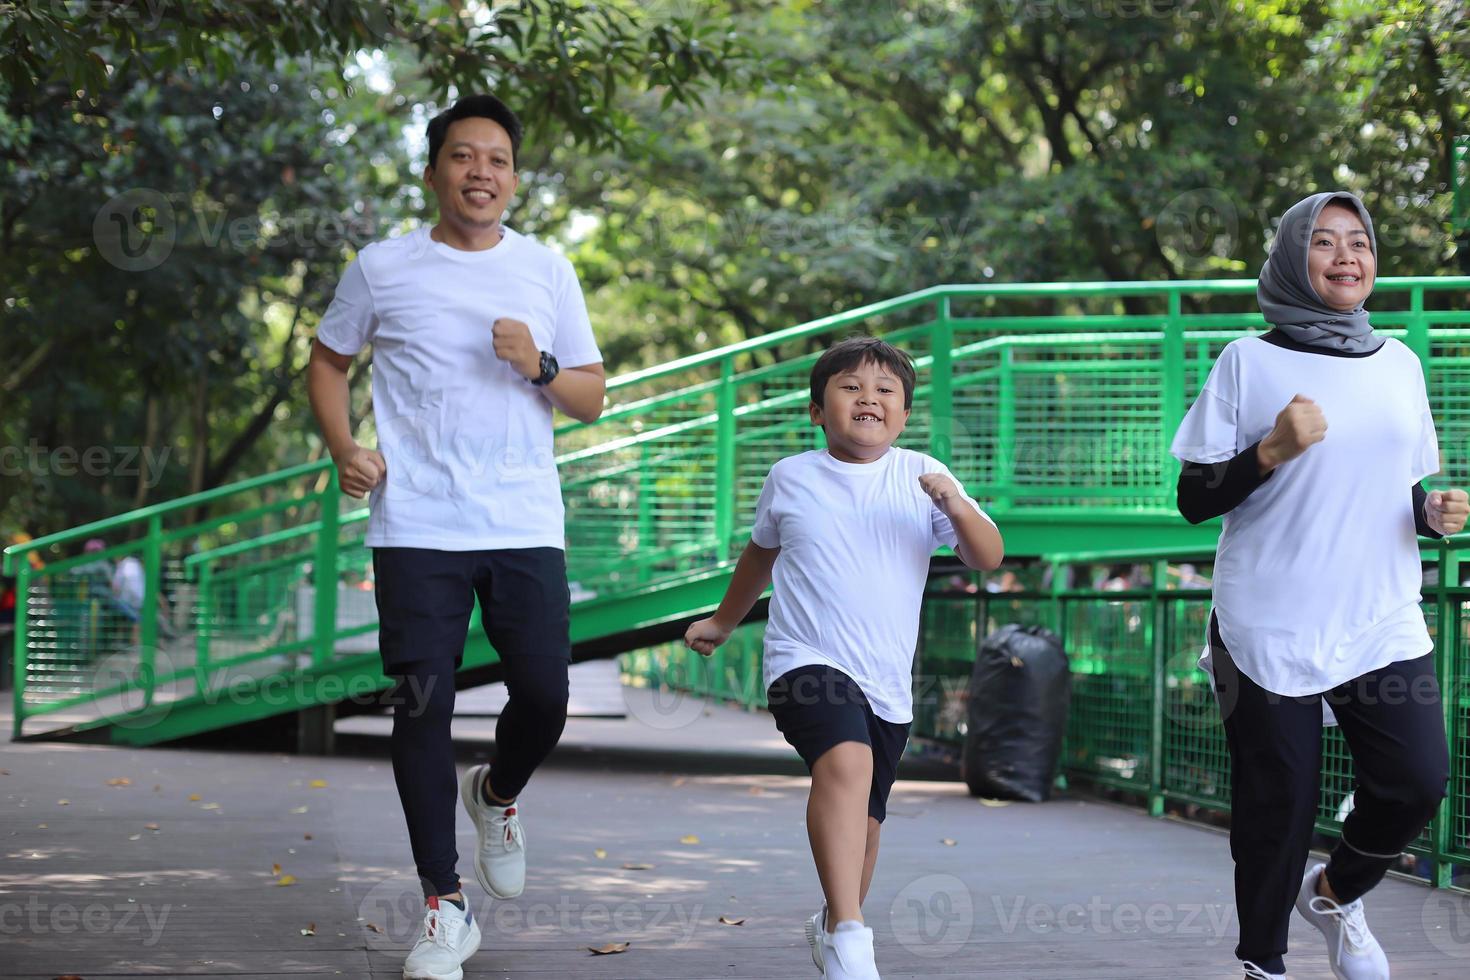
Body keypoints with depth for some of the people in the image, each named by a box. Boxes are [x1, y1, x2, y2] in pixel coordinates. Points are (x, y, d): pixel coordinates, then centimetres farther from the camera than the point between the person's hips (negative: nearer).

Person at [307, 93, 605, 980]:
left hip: (526, 525, 1)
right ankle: (446, 908, 5)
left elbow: (592, 398, 11)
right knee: (422, 707, -5)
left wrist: (538, 367, -10)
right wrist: (345, 450, 1)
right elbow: (329, 361, 18)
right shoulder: (383, 269, 5)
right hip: (417, 530, -1)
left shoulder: (546, 270, 8)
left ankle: (497, 796, 32)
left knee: (545, 698, -4)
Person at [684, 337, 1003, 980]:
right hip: (808, 662, -3)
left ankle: (833, 923, 41)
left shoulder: (921, 476, 4)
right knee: (846, 760, -31)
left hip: (888, 683, 3)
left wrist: (956, 506, -21)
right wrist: (723, 622, 36)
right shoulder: (791, 479, 5)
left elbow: (988, 557, -1)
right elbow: (761, 553, 24)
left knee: (864, 817, 14)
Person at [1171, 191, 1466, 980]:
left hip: (1382, 624, 4)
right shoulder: (1250, 362, -1)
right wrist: (1273, 452, -19)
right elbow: (1194, 499, -3)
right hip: (1271, 629, -3)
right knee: (1278, 803, 0)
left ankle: (1336, 893, 19)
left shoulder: (1398, 364, 12)